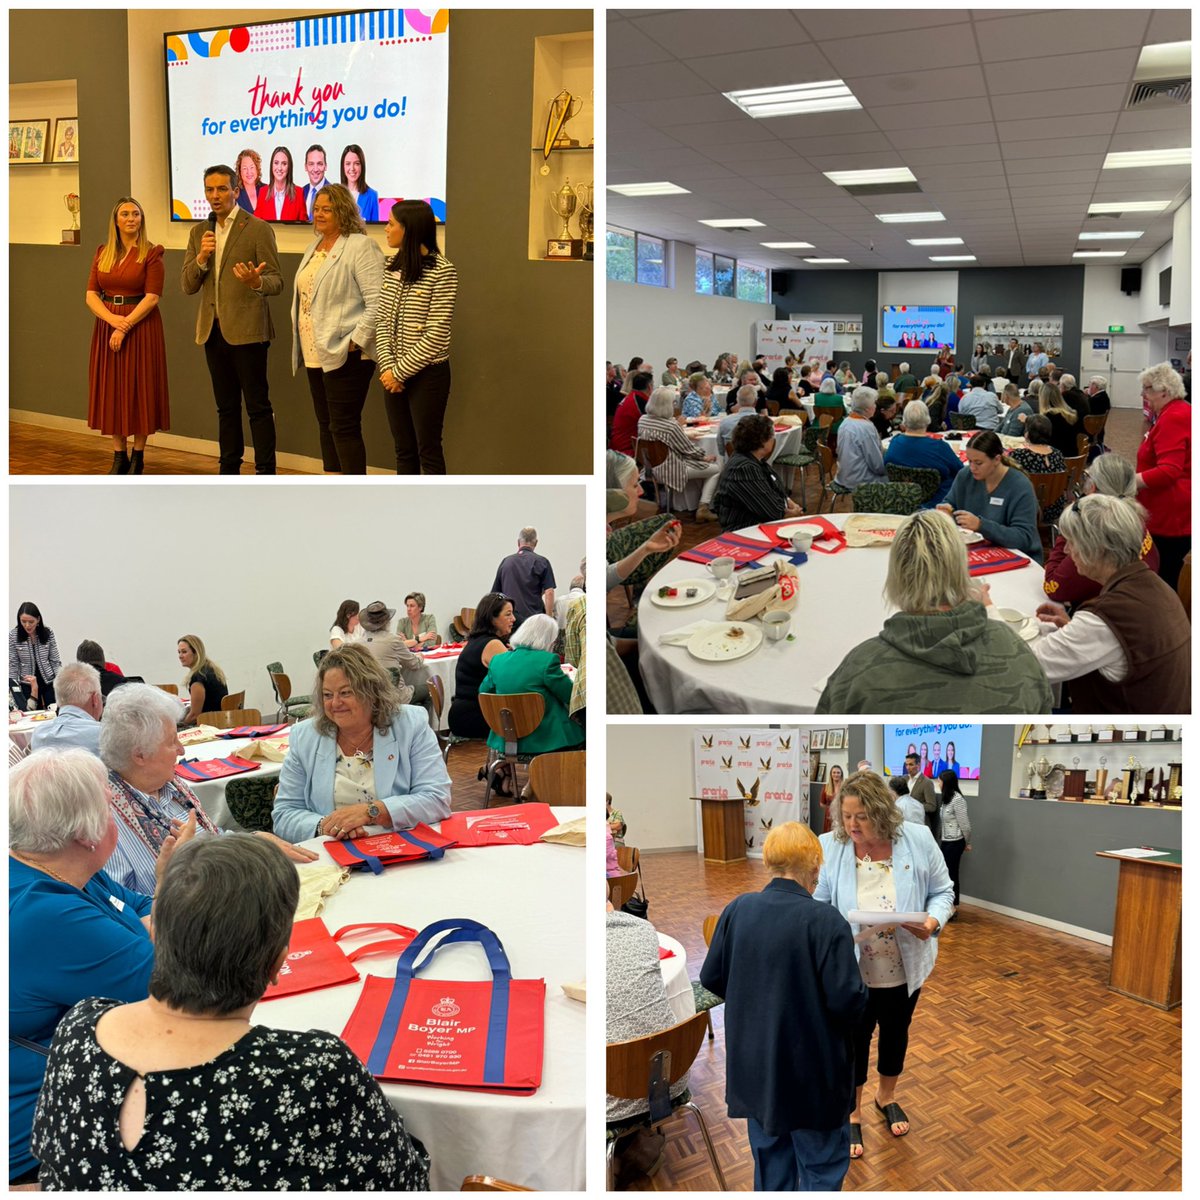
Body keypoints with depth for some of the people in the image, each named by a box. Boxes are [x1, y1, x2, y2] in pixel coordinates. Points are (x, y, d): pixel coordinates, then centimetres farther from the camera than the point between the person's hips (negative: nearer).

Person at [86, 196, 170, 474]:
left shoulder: (151, 253, -4)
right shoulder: (103, 253, 9)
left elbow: (152, 297, -12)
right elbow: (91, 295, 4)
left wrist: (126, 326, -17)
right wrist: (113, 320, -14)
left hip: (141, 326, -4)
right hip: (108, 325, 4)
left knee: (139, 389, 1)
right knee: (111, 389, 6)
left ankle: (138, 457, 10)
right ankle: (119, 456, 14)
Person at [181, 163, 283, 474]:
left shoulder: (258, 229, -5)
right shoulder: (199, 232, 12)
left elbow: (276, 282, -8)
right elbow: (188, 286, 8)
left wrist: (256, 281, -30)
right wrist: (201, 258, -10)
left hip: (246, 330, -6)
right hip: (213, 330, 6)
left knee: (258, 406, -3)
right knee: (226, 407, 13)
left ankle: (265, 472, 1)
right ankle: (229, 470, 21)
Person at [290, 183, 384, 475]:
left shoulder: (360, 247, -11)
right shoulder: (314, 248, 17)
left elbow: (378, 302, -18)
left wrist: (356, 341, -20)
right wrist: (302, 343, 16)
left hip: (345, 355, -9)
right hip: (316, 354, 9)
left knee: (344, 428, -8)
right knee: (326, 425, 13)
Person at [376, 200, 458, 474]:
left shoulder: (442, 271, -13)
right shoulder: (392, 266, 7)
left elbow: (437, 334, -16)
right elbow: (382, 320, 6)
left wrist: (400, 370, -14)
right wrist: (387, 367, -8)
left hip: (427, 374, -6)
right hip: (395, 373, 6)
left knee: (428, 450, 2)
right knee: (403, 449, 13)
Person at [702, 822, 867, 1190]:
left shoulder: (737, 910, -7)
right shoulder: (824, 920, -21)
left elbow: (711, 978, 2)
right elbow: (848, 1000, -21)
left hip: (754, 1068, 5)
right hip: (811, 1074, -5)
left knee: (771, 1162, 22)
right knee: (823, 1164, 13)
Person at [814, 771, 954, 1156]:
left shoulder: (918, 840, -13)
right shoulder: (829, 847, -15)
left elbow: (942, 891, -1)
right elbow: (816, 904, -8)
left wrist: (934, 920, -20)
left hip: (904, 969, 2)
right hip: (852, 972, -2)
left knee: (895, 1035, 23)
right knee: (853, 1042, 12)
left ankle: (887, 1097, 49)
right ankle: (852, 1114, 35)